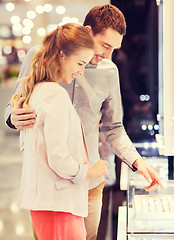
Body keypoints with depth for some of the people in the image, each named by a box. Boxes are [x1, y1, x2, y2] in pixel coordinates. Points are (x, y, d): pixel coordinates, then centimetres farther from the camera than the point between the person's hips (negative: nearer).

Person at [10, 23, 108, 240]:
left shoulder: (35, 90, 11)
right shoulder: (56, 95, -18)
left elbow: (24, 146, 19)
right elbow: (58, 159, -21)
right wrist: (90, 172, -5)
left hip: (41, 196, 9)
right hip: (57, 204, -9)